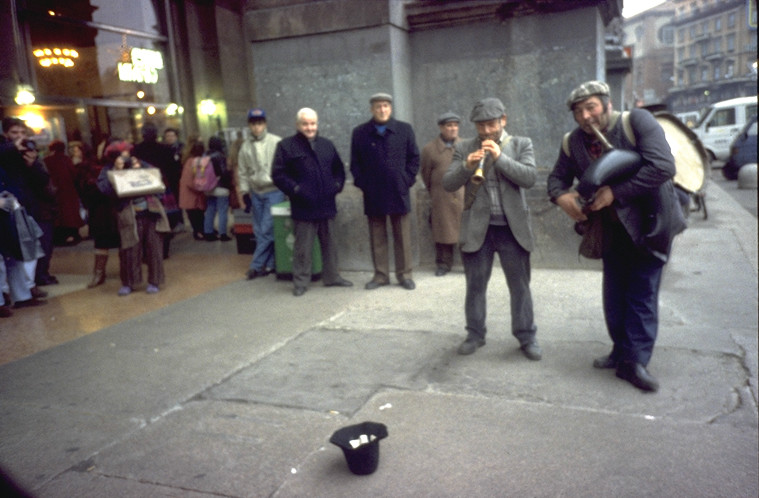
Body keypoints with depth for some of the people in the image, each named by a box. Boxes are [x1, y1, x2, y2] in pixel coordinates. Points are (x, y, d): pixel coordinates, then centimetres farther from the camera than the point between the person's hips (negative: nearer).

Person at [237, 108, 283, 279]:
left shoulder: (276, 142, -5)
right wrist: (244, 191, 8)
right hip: (256, 193, 4)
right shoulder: (245, 146, 7)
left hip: (274, 191, -4)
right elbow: (243, 172, 12)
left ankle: (257, 265, 3)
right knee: (260, 231, 7)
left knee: (267, 230, -7)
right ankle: (269, 264, 18)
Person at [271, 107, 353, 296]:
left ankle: (332, 277, 26)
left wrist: (337, 185, 3)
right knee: (303, 248, 1)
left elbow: (339, 169, 21)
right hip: (304, 208, -5)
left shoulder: (326, 145, 12)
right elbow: (278, 175, -5)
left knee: (330, 244, 14)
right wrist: (295, 189, -15)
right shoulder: (286, 146, -3)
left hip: (327, 205, 5)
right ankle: (300, 282, 12)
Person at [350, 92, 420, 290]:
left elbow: (414, 157, 6)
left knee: (403, 235, 4)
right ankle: (380, 275, 15)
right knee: (377, 236, 6)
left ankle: (404, 274, 14)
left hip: (398, 192, 0)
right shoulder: (360, 132, 5)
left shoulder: (405, 129, 5)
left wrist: (407, 180, -3)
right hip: (373, 194, 1)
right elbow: (355, 162, 7)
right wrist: (362, 183, -3)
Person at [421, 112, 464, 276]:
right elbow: (426, 175, 10)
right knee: (443, 232, 4)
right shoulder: (429, 149, 2)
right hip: (441, 199, -1)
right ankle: (443, 264, 15)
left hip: (464, 196, 1)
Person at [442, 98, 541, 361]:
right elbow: (448, 184, -1)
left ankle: (527, 337, 18)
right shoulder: (464, 148, 6)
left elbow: (530, 177, -10)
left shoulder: (521, 144, 4)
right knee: (475, 285, 10)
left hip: (512, 228, -1)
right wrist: (466, 166, -18)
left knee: (520, 285, 6)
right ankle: (475, 334, 24)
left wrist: (500, 157, -18)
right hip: (477, 228, 1)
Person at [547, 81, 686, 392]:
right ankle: (621, 351, 26)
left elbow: (663, 167, -28)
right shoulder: (573, 141, -3)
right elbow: (557, 177, 6)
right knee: (614, 294, 11)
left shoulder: (638, 122, -18)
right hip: (612, 229, 5)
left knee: (642, 294, -1)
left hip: (648, 223, -5)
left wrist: (616, 192, -29)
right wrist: (561, 196, -17)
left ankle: (635, 361, 6)